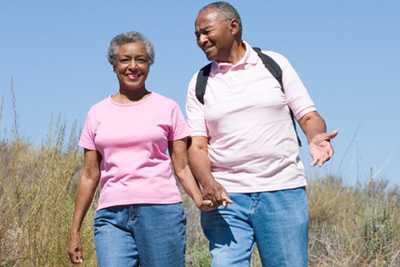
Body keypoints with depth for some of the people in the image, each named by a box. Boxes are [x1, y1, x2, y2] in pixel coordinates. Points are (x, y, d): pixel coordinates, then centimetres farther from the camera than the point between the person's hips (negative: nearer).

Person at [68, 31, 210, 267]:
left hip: (161, 210, -1)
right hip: (112, 215, 1)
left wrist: (199, 199, -12)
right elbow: (90, 176, 15)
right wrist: (75, 231, 12)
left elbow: (181, 167, 7)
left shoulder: (168, 108, 8)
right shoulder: (98, 114, 13)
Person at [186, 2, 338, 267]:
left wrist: (316, 137, -17)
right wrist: (207, 183, -17)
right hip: (225, 195, 1)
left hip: (282, 191, -1)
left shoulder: (275, 64, 8)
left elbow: (308, 115, 7)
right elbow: (197, 145, 3)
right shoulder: (200, 84, 10)